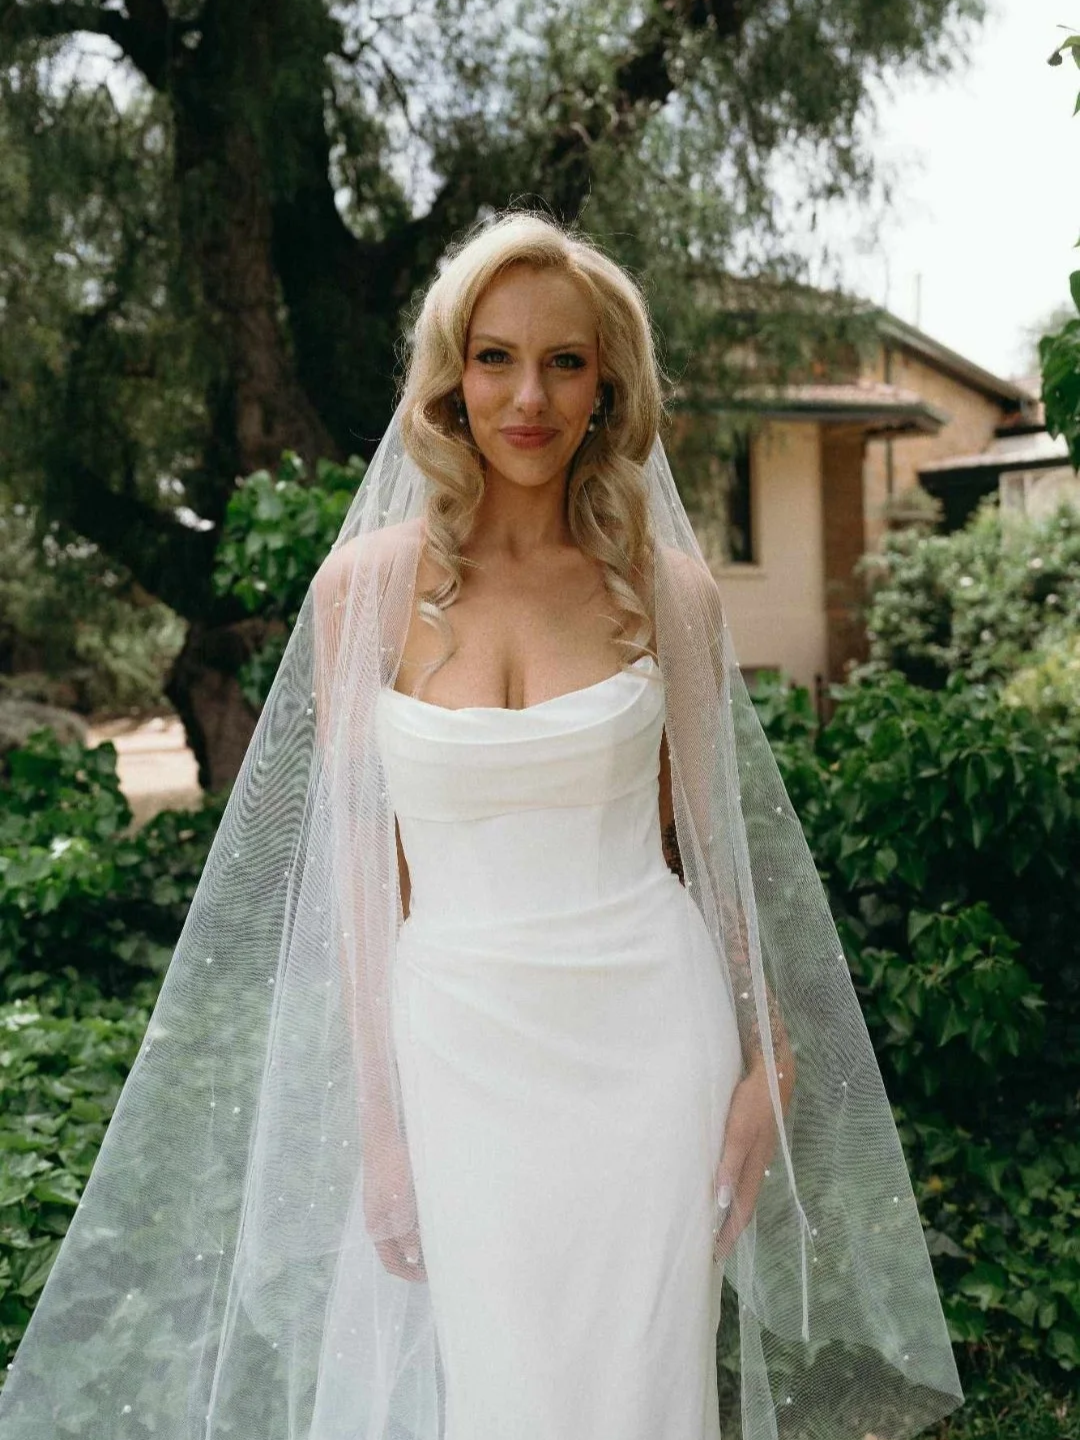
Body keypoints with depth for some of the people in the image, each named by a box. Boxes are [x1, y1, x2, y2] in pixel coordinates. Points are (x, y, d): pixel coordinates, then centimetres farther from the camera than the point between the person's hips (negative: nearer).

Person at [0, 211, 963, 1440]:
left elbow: (712, 842, 5)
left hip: (649, 1039, 1)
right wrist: (378, 1122, -2)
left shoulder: (667, 587, -1)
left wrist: (767, 1069, 3)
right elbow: (361, 870, -1)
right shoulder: (368, 583, -3)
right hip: (461, 1050, 0)